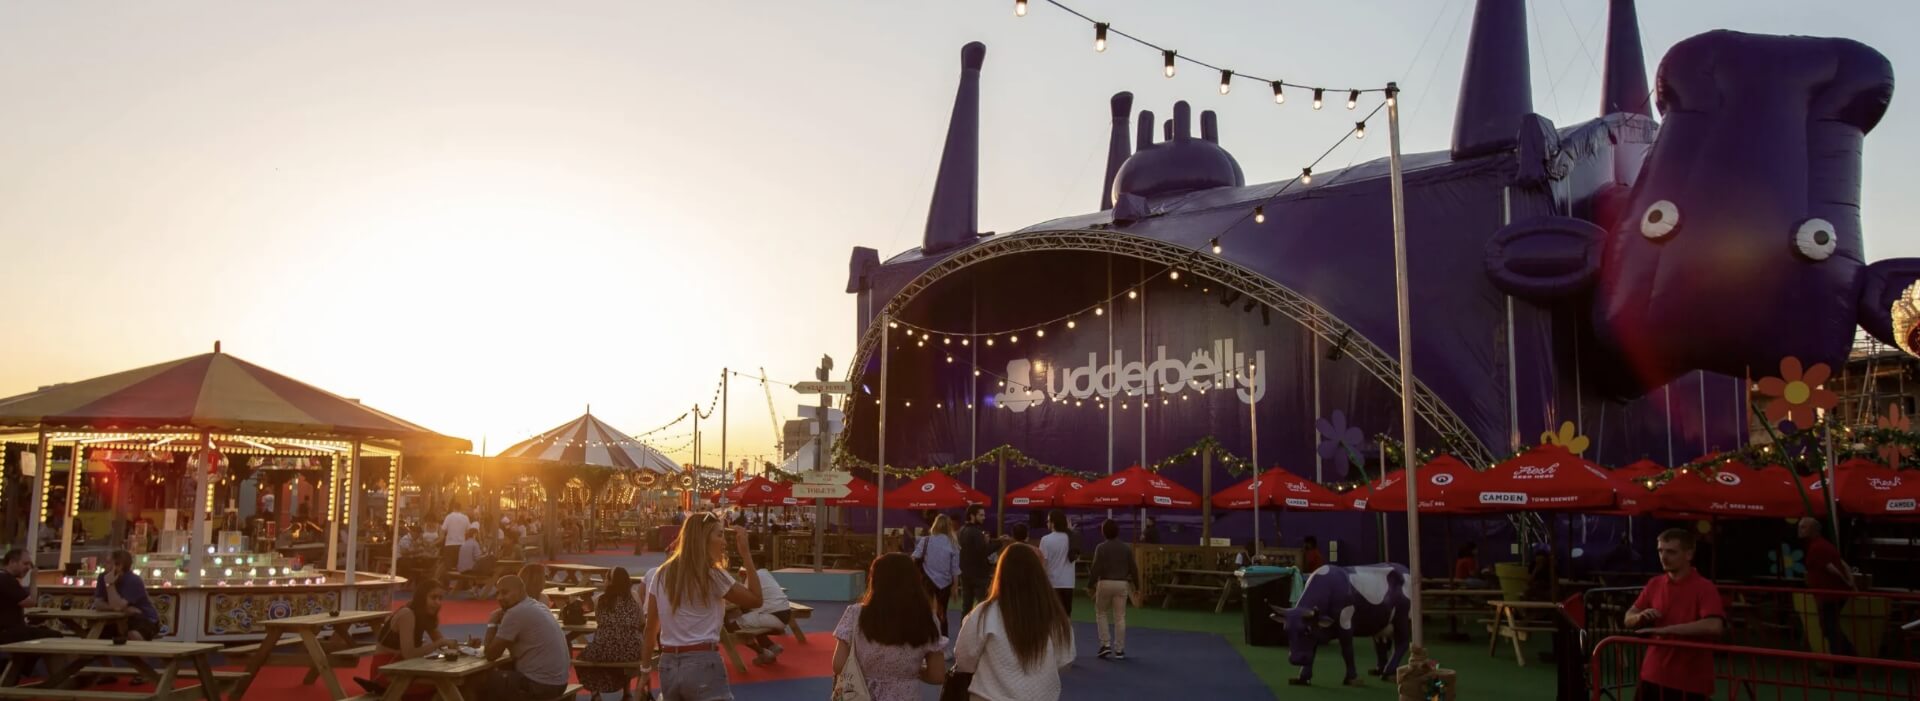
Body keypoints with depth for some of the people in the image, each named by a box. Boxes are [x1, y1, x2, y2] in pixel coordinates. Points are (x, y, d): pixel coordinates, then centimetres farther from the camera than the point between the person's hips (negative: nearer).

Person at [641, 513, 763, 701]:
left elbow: (650, 629, 11)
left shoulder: (661, 575, 9)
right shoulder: (712, 576, -7)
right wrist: (746, 553, 1)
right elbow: (755, 600, 2)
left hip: (668, 666, 6)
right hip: (703, 665, -6)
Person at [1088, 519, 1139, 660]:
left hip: (1105, 583, -2)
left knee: (1101, 613, 15)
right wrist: (1136, 583, 16)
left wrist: (1091, 581, 4)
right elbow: (1133, 567, 5)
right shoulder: (1127, 547, 3)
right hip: (1122, 584, 2)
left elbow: (1096, 568, -8)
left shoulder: (1101, 547, -8)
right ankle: (1119, 650, 6)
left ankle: (1105, 644, 5)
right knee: (1120, 617, 5)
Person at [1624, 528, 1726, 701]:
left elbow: (1714, 626, -29)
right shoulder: (1654, 584, 7)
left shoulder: (1705, 588, -11)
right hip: (1653, 676, 6)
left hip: (1689, 681, -5)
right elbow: (1628, 619, 13)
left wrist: (1666, 629, -29)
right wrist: (1640, 617, -11)